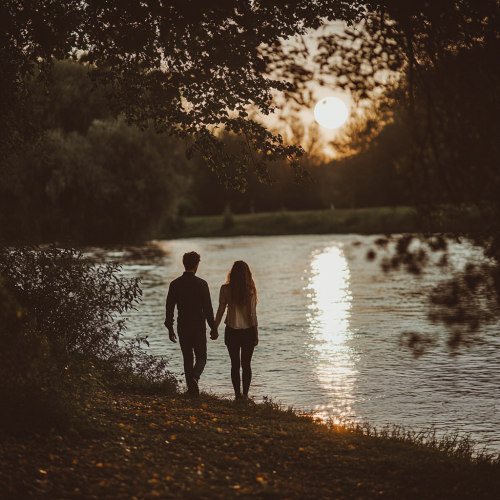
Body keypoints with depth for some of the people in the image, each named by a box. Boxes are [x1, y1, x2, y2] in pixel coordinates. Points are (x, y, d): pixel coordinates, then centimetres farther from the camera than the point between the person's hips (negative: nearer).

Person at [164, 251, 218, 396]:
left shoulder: (174, 284, -1)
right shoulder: (201, 284, -10)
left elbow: (169, 308, 2)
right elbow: (207, 308, -10)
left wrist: (170, 328, 11)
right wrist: (213, 328, -2)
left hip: (182, 328, 3)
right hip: (198, 327, -3)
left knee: (188, 358, 13)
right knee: (201, 357, 9)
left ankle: (191, 389, 13)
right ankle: (194, 378, -19)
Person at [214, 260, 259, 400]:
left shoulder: (226, 289, -8)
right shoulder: (250, 290, -10)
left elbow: (220, 311, -4)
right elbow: (253, 314, -8)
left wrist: (214, 329, 7)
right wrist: (256, 334, -1)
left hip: (232, 332, 0)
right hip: (248, 332, 0)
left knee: (235, 365, 9)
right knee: (246, 364, 11)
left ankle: (237, 395, 10)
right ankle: (245, 394, 9)